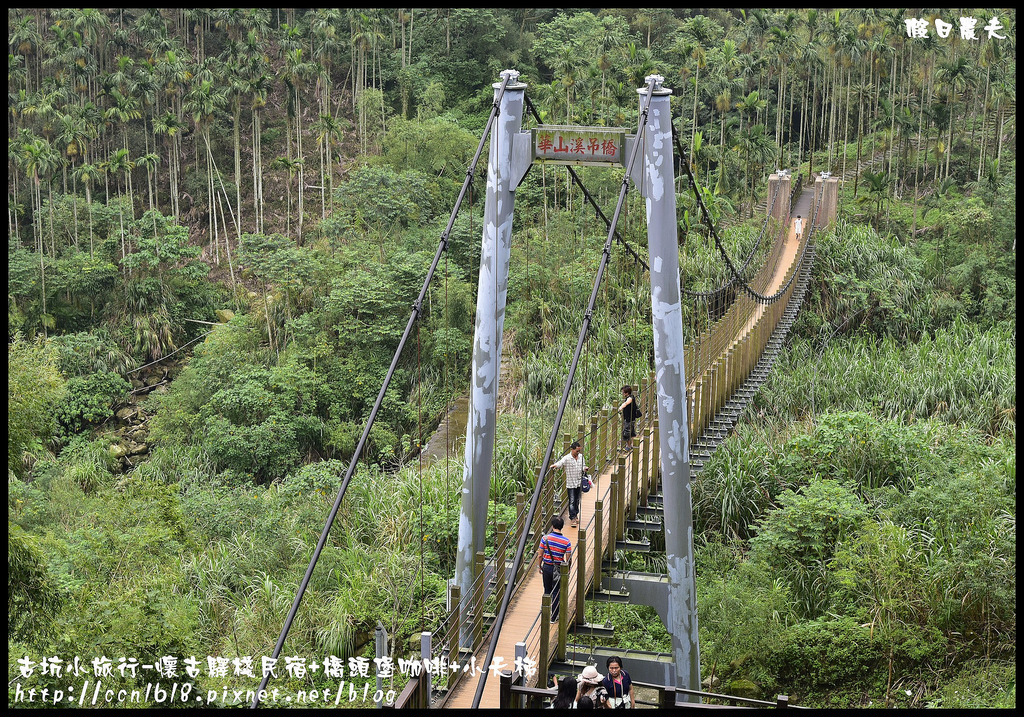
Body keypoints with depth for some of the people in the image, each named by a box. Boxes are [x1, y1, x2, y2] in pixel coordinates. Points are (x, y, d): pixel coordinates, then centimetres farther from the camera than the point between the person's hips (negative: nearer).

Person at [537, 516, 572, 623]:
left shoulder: (545, 538, -12)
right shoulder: (566, 541, -12)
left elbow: (540, 555, -6)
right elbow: (568, 559, -7)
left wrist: (540, 566, 10)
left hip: (547, 567, 1)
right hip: (559, 568, -1)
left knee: (547, 591, 17)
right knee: (556, 592, 9)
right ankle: (554, 617, 14)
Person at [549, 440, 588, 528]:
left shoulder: (581, 456, 4)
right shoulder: (567, 458, -14)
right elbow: (559, 463, -28)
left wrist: (584, 469, -7)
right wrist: (554, 465, -50)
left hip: (579, 483, 5)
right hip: (570, 484, -5)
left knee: (577, 500, 16)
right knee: (572, 501, -6)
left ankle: (575, 515, 32)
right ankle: (572, 518, -3)